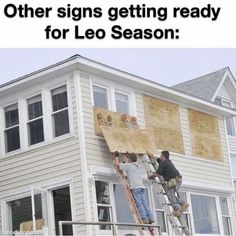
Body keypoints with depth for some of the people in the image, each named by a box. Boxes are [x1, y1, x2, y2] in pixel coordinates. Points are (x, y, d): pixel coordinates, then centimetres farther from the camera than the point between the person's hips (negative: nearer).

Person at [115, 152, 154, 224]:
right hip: (141, 186, 7)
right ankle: (150, 218, -4)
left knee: (139, 203, -10)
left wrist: (116, 157, 22)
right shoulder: (138, 166, 25)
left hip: (135, 187, -7)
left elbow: (117, 164, 5)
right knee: (144, 203, 3)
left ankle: (144, 218, -18)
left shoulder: (128, 165, 4)